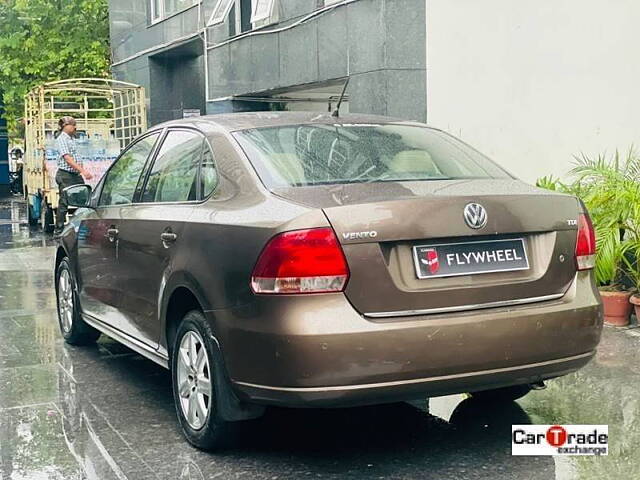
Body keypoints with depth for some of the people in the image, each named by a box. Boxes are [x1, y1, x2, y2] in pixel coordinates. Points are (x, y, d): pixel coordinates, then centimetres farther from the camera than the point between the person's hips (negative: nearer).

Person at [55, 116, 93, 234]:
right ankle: (59, 229, 6)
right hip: (65, 175, -8)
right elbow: (68, 159, -20)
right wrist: (83, 171, -28)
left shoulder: (72, 139, 17)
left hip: (75, 175, 8)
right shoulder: (61, 139, -10)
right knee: (64, 202, -3)